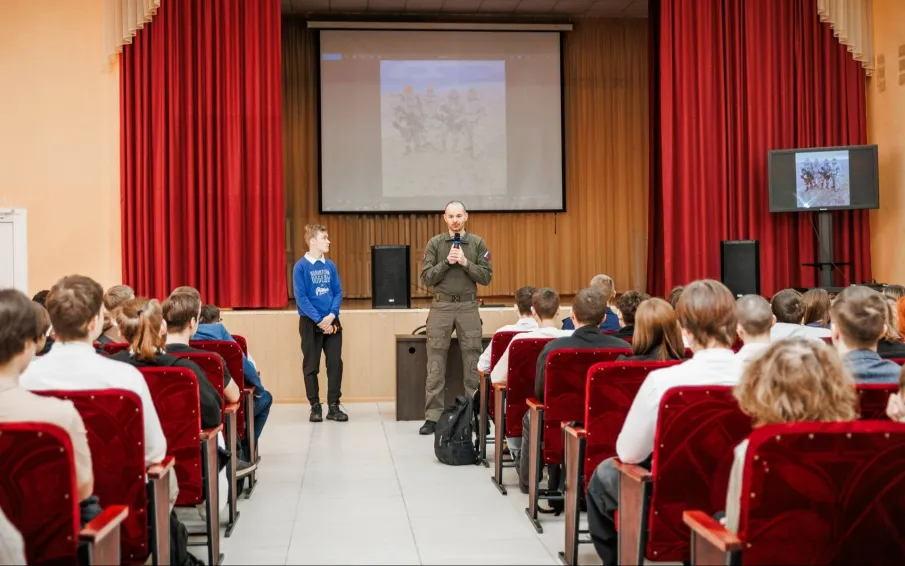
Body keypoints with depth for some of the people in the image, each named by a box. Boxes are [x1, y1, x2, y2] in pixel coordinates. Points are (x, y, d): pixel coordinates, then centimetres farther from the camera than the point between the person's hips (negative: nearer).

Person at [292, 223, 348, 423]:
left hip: (332, 322, 4)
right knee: (311, 366, 3)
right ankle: (315, 407, 13)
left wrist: (331, 315, -11)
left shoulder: (330, 266, 6)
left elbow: (338, 292, 6)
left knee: (335, 364, 2)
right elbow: (301, 298, -12)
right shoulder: (301, 266, -8)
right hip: (310, 322, -4)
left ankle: (333, 406, 11)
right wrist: (319, 320, -17)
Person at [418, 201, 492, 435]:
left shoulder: (477, 243, 3)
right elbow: (426, 278, -2)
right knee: (436, 363, 0)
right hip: (441, 306, 0)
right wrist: (446, 262, -14)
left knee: (473, 361, 2)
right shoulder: (434, 243, 3)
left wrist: (466, 263, -14)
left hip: (468, 306, 0)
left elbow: (486, 277, -1)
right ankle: (433, 416, 3)